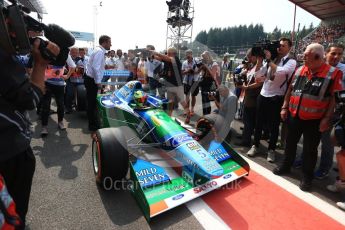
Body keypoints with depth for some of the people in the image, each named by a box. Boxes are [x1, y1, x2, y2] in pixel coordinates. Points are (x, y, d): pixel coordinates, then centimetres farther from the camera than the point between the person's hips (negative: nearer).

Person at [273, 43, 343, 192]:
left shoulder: (333, 74, -11)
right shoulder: (300, 70, 3)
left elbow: (334, 99, -10)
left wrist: (326, 119, -13)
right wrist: (285, 108, 6)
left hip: (314, 120, -4)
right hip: (294, 116, 4)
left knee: (310, 149, 9)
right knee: (290, 143, 18)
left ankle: (307, 176, 27)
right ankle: (286, 166, 37)